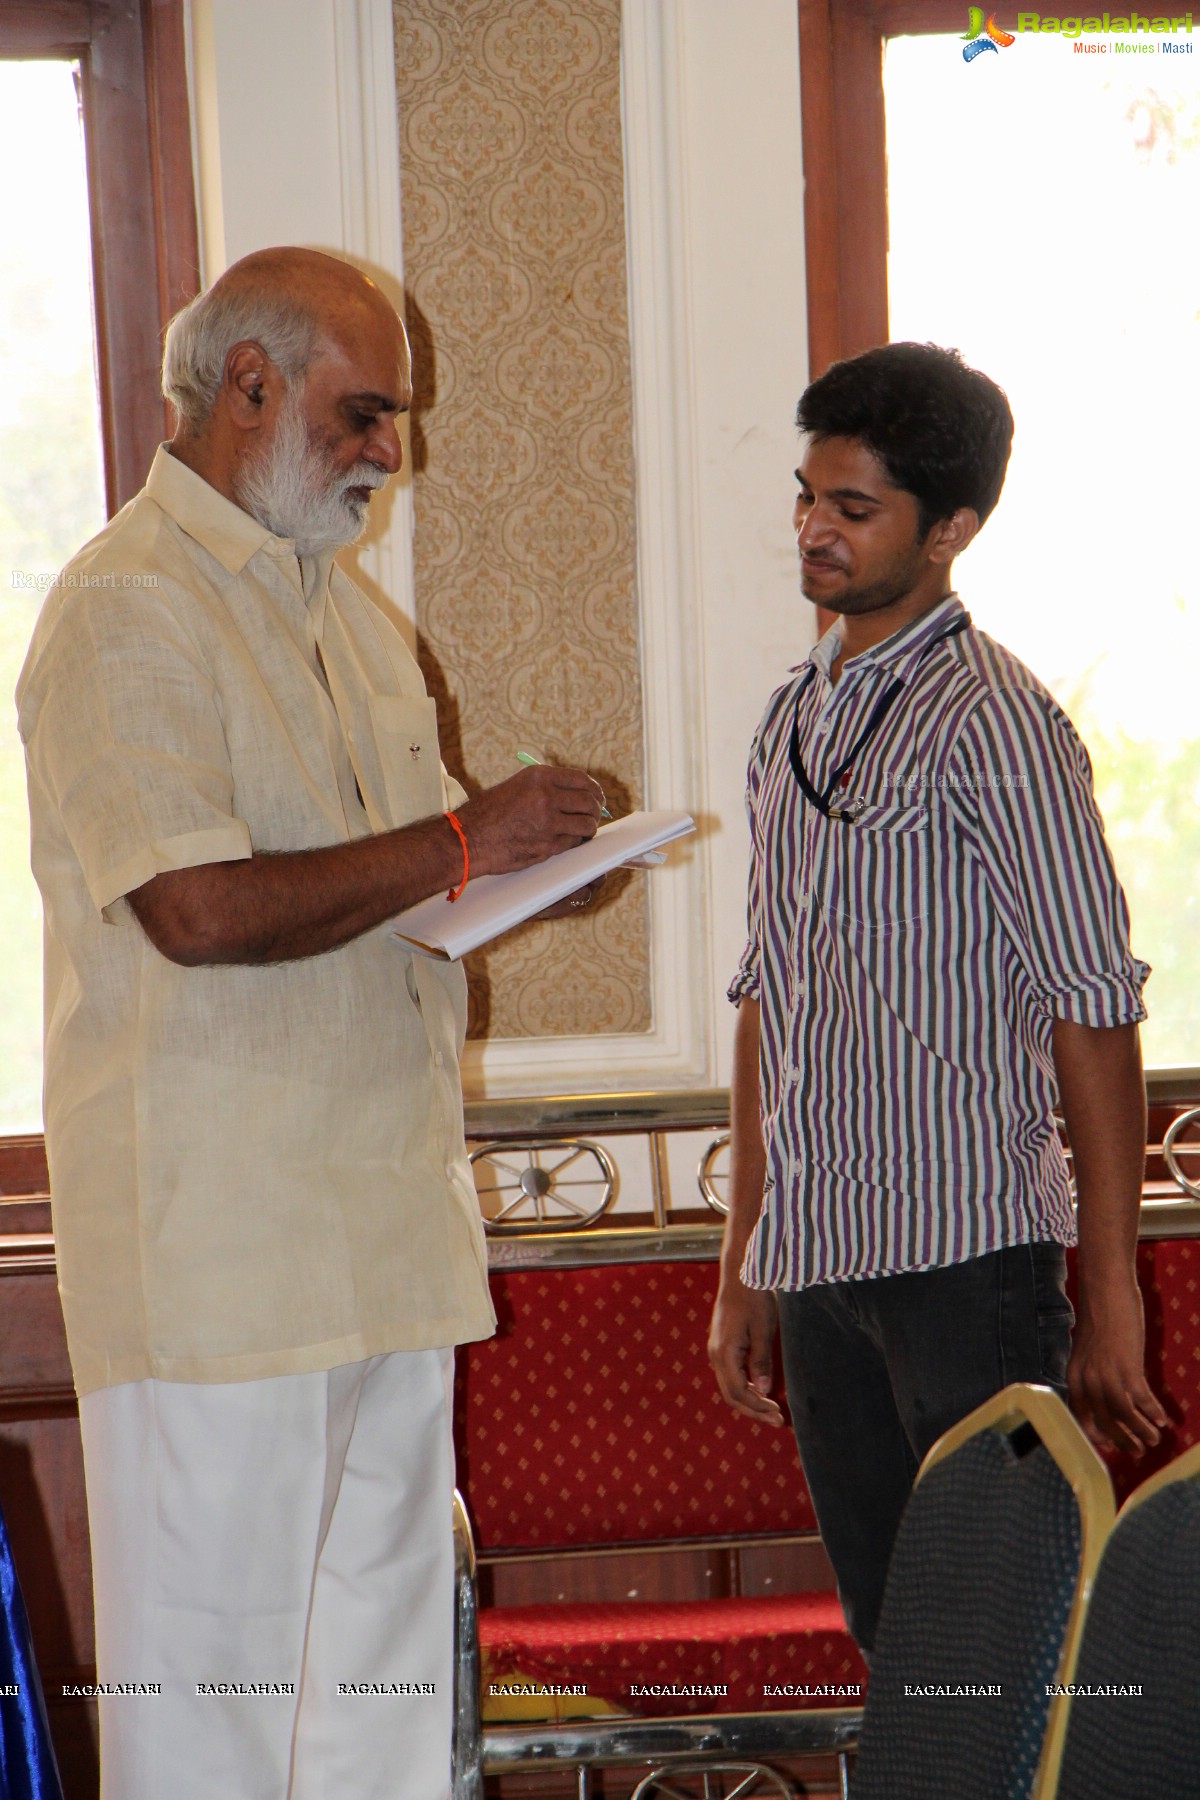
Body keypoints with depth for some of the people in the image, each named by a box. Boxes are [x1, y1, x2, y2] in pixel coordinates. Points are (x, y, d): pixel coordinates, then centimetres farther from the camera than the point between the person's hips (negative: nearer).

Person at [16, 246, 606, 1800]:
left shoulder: (336, 606, 18)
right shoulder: (127, 611, -12)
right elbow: (201, 910, -23)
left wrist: (537, 861, 5)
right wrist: (462, 844, -16)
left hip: (385, 1230, 9)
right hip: (216, 1245, -9)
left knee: (380, 1668, 12)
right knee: (214, 1670, -2)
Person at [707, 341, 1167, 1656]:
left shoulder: (991, 721, -8)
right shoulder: (794, 718, 15)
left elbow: (1093, 1014, -11)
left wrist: (1110, 1299, -13)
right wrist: (742, 1268, 19)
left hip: (966, 1254, -7)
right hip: (814, 1256, 7)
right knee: (892, 1642, 11)